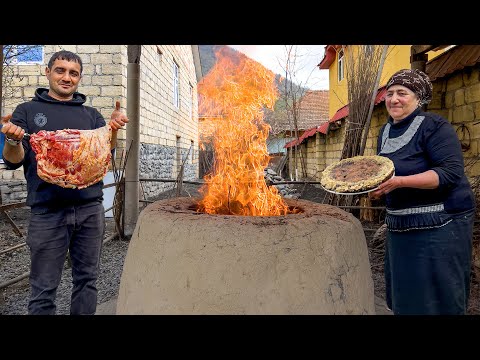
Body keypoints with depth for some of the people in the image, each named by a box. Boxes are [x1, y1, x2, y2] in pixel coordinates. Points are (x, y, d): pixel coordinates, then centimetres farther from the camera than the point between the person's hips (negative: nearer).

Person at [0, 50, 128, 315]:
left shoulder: (91, 115, 14)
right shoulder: (27, 111, 9)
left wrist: (113, 129, -13)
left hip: (90, 208, 2)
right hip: (47, 211, -2)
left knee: (87, 279, 12)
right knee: (44, 289, 5)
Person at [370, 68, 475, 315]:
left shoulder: (434, 126, -11)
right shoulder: (385, 131, 11)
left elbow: (450, 172, -21)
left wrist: (399, 182, -30)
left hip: (439, 223, -7)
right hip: (399, 224, 7)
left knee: (438, 297, 1)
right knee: (403, 293, 16)